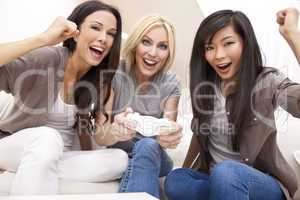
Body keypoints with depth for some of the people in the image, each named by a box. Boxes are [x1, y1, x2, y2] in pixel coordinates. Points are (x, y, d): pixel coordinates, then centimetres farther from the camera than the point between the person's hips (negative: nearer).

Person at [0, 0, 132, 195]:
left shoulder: (102, 81, 0)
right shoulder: (46, 59, -17)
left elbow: (100, 137, -4)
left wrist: (114, 131, -27)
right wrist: (43, 39, -37)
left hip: (59, 157, 7)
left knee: (120, 160, -19)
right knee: (47, 138, -37)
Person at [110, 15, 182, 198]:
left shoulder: (171, 83, -5)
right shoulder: (115, 74, -12)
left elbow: (166, 135, -13)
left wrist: (170, 137, -39)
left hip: (154, 156, 1)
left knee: (147, 146, -32)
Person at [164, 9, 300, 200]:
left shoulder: (268, 81, -12)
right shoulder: (205, 85, 2)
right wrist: (184, 171, 11)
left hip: (263, 184, -5)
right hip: (215, 178, 6)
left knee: (225, 173, -37)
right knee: (174, 182, -25)